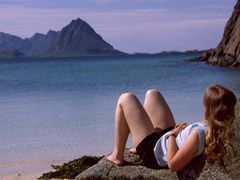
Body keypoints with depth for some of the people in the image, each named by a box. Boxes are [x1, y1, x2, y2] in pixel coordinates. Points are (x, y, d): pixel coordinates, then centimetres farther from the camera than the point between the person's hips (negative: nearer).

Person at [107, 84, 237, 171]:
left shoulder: (199, 133, -40)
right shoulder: (220, 128, -17)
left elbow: (173, 165, -34)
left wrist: (172, 134, -24)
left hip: (153, 153, -8)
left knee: (125, 99, -1)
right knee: (152, 94, 19)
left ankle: (117, 156, 11)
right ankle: (139, 146, 31)